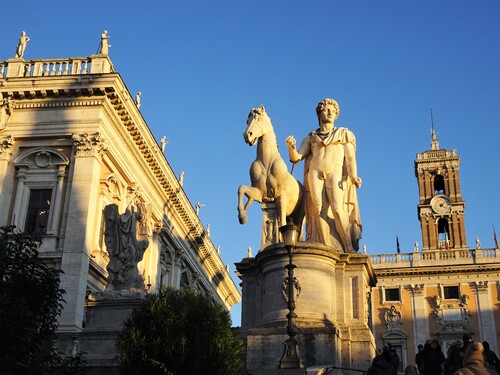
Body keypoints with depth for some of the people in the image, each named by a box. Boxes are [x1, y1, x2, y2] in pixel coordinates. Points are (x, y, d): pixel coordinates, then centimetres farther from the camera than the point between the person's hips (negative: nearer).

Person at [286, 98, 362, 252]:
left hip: (336, 173, -1)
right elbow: (296, 158, 14)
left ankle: (350, 249, -15)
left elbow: (350, 157, 8)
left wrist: (353, 176, -10)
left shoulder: (345, 134, 21)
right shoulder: (310, 138, 23)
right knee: (320, 209, -15)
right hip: (315, 174, 2)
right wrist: (291, 147, -9)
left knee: (337, 209, -20)